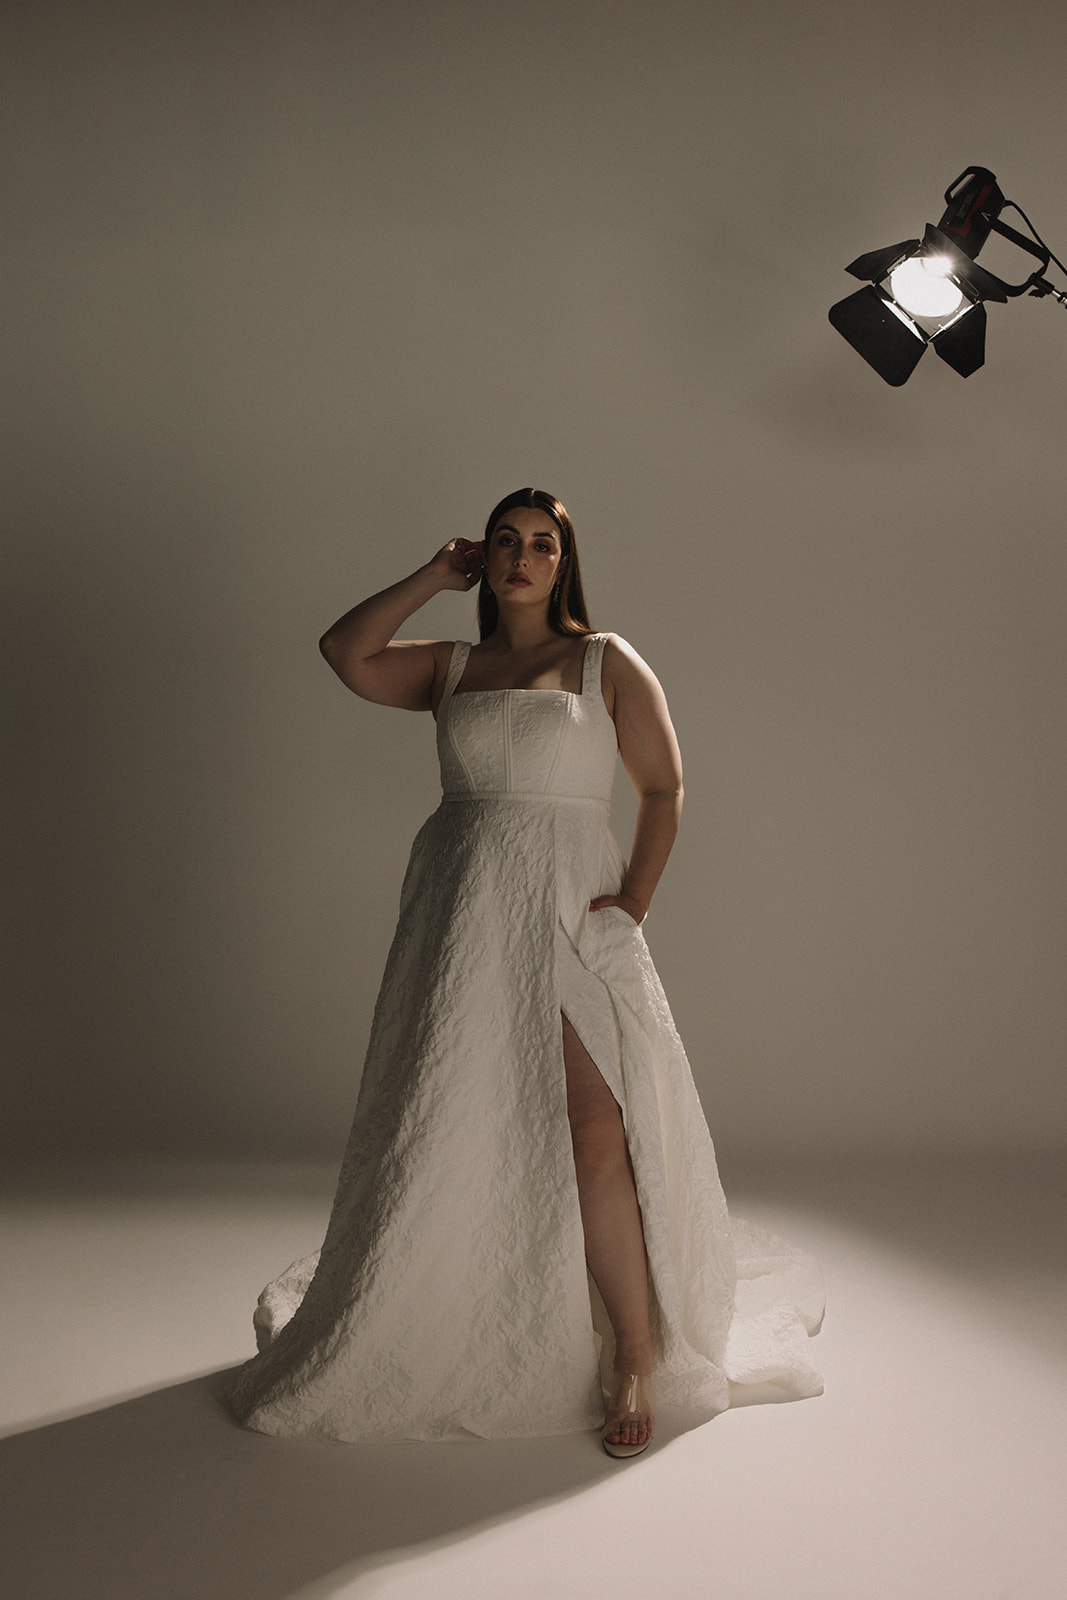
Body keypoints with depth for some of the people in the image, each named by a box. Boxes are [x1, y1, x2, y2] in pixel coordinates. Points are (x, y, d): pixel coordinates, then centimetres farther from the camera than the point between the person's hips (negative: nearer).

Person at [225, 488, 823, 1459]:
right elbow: (347, 653, 2)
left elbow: (664, 788, 4)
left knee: (592, 1132, -14)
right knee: (445, 1133, 7)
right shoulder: (449, 666, 16)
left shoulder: (607, 662, 8)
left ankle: (636, 1361, 0)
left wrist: (634, 903, -6)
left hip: (566, 913, -3)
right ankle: (440, 1332, 27)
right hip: (458, 910, 3)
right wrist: (435, 577, 8)